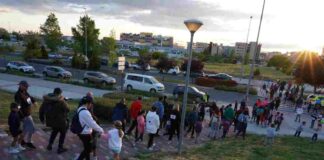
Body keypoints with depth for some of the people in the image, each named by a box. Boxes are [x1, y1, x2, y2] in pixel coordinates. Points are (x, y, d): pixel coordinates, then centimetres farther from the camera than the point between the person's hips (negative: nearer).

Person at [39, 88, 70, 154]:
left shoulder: (46, 99, -1)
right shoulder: (61, 101, -21)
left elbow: (41, 109, 7)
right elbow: (67, 109, -12)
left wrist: (41, 118, 20)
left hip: (50, 120, 6)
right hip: (60, 120, -6)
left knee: (55, 131, 31)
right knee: (63, 133, 15)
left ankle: (49, 145, 28)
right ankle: (60, 148, 19)